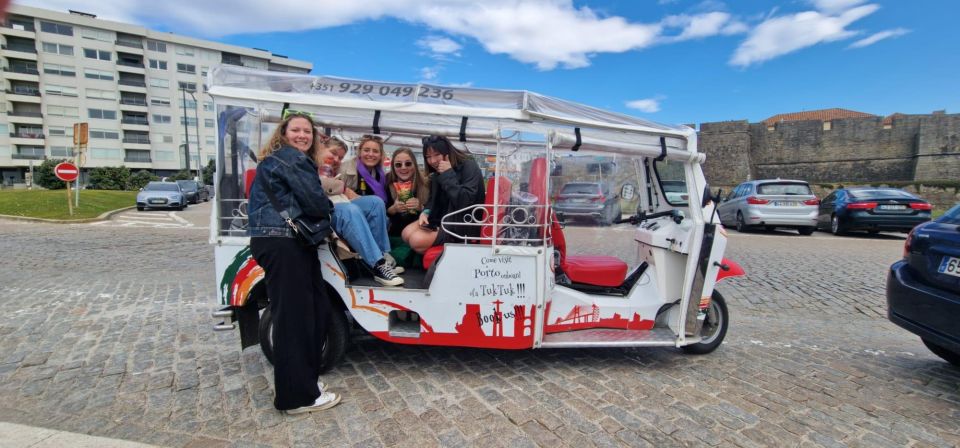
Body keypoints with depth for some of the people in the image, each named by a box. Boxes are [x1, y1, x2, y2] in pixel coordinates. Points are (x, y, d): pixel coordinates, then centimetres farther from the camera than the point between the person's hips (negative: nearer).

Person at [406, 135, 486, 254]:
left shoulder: (469, 166, -15)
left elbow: (464, 201, -29)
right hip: (443, 218, 8)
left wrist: (449, 174, -24)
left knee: (417, 240, -19)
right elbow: (434, 199, 15)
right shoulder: (437, 172, 8)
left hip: (464, 225, -8)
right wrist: (425, 212, -7)